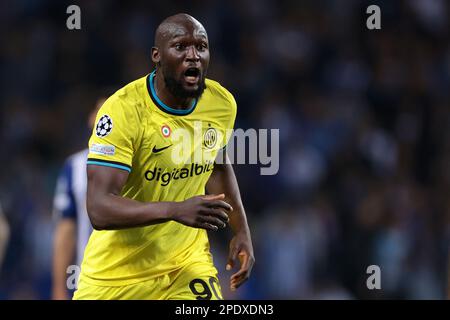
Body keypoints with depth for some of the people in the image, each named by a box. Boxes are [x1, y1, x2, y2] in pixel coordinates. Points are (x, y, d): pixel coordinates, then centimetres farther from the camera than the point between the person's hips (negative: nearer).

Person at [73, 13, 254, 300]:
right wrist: (177, 210, -41)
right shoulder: (123, 109, -23)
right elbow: (99, 210, -30)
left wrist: (241, 231, 7)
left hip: (187, 262, 3)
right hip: (115, 272, -3)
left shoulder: (222, 103, -4)